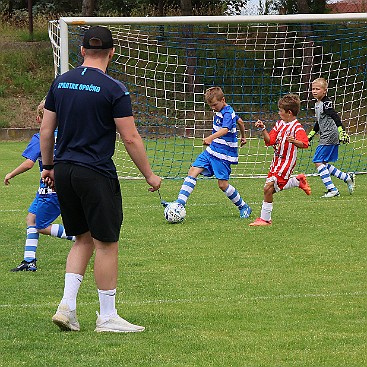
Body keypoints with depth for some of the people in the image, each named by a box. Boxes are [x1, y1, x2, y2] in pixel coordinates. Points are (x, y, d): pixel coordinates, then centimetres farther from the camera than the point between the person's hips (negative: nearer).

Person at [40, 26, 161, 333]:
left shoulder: (61, 83, 7)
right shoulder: (114, 89, -10)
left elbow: (46, 130, 11)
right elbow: (130, 138, -10)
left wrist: (48, 166, 22)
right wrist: (149, 175, -1)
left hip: (63, 170, 6)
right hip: (96, 174, -6)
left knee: (83, 239, 17)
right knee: (106, 243, 2)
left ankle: (67, 306, 6)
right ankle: (107, 317, 6)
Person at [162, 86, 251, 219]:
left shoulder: (228, 113, -16)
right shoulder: (220, 111, 14)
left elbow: (225, 130, -36)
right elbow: (240, 121, 30)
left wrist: (211, 137, -54)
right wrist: (243, 136, 46)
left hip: (224, 154, -9)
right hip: (211, 150, 9)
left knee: (222, 184, -8)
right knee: (193, 171, -6)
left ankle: (244, 207, 13)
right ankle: (180, 203, -13)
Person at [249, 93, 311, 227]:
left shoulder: (297, 128, -14)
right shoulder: (279, 124, 11)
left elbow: (304, 144, -26)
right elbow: (270, 141, 9)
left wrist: (294, 141, -46)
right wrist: (263, 129, -5)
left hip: (286, 162, -9)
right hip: (277, 160, 9)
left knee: (268, 187, -14)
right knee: (272, 188, 16)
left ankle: (265, 218, -6)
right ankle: (298, 181, 33)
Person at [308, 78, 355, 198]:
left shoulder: (326, 103, -14)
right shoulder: (318, 104, 16)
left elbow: (336, 117, -23)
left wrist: (342, 132, -32)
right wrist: (311, 134, 34)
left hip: (330, 137, -10)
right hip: (325, 137, 10)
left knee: (318, 162, -12)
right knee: (323, 163, 11)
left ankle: (332, 189, -11)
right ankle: (348, 178, 18)